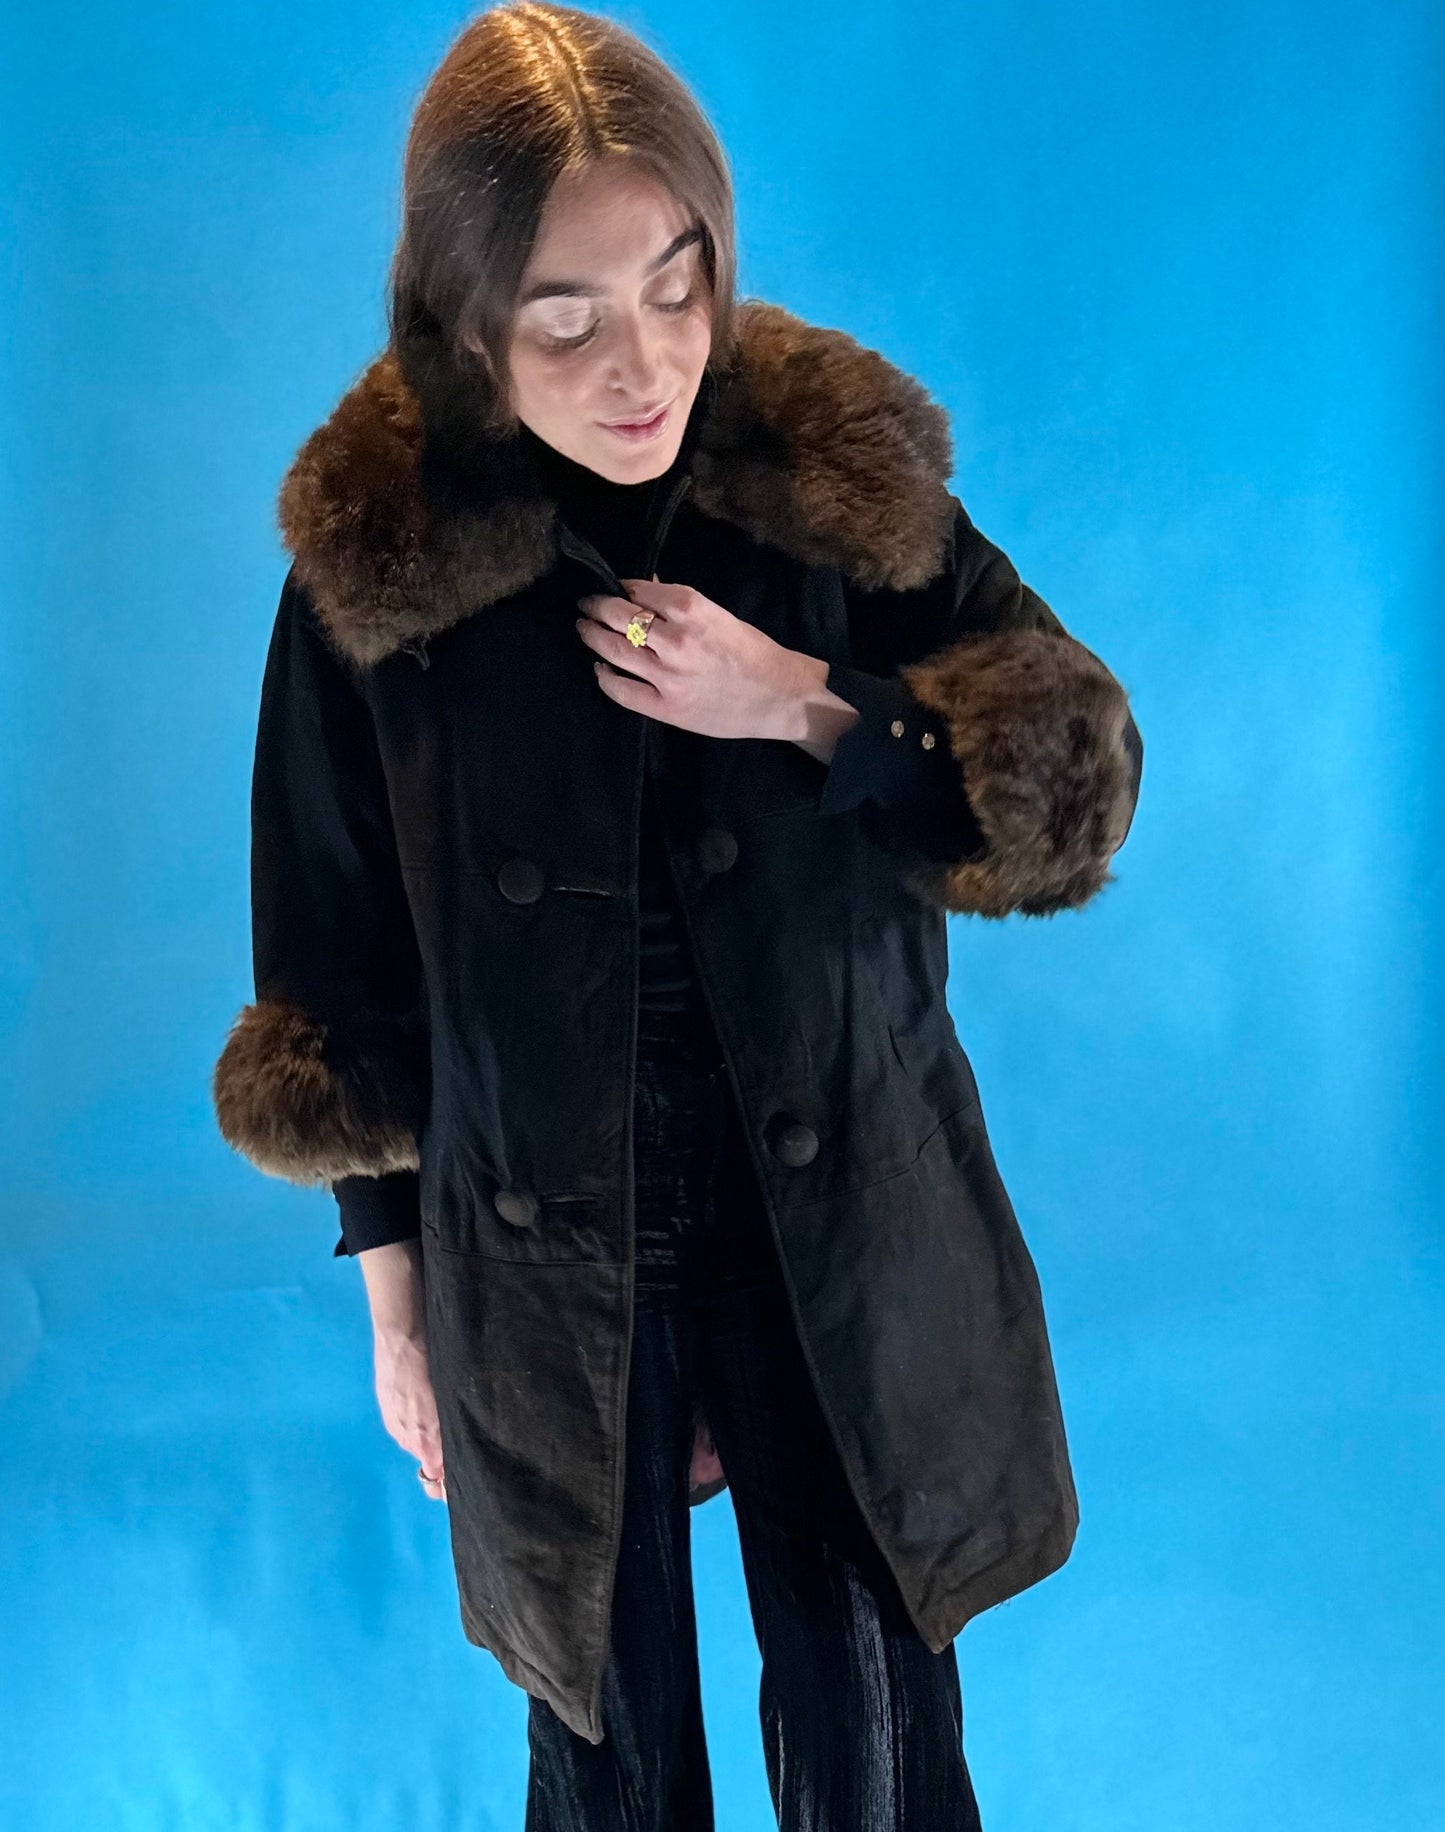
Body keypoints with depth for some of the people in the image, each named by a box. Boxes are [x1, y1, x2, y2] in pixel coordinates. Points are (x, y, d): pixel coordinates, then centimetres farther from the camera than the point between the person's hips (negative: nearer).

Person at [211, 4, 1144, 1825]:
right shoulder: (376, 563, -10)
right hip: (543, 1248, 0)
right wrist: (394, 1299, 5)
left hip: (842, 1221, 0)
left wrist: (806, 704, -21)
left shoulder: (844, 482, -9)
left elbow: (1080, 780, -5)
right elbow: (342, 963, -1)